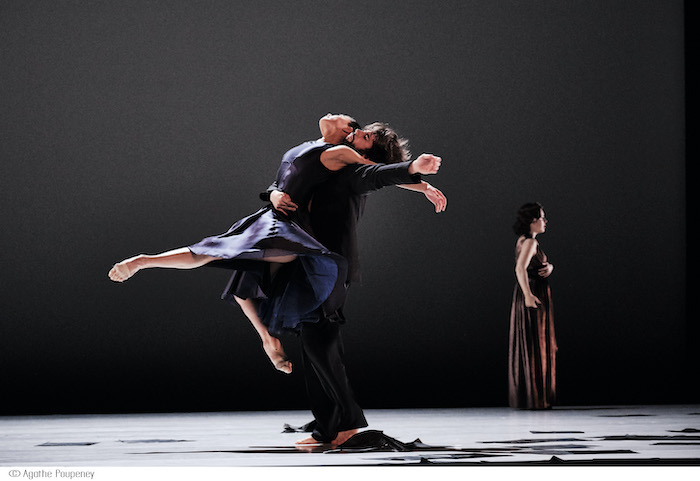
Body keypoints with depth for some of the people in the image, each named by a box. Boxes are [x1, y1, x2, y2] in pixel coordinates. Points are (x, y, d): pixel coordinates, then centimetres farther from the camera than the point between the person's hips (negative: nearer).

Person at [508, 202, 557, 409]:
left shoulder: (524, 241, 15)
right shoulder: (530, 242, -14)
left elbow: (543, 264, 23)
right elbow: (520, 269, -27)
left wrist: (549, 267, 0)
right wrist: (528, 295, -33)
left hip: (532, 298, 10)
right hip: (533, 300, -10)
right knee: (533, 347, -6)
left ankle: (525, 397, 17)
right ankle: (533, 398, -3)